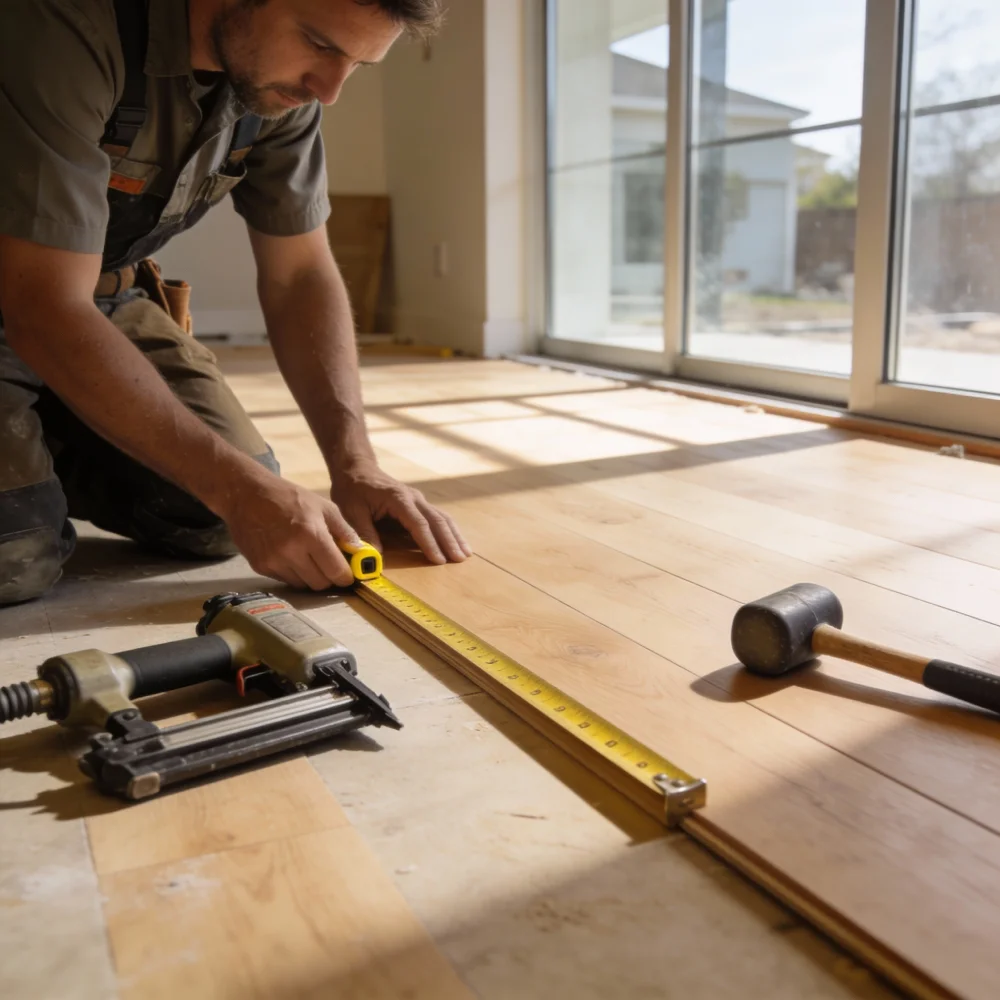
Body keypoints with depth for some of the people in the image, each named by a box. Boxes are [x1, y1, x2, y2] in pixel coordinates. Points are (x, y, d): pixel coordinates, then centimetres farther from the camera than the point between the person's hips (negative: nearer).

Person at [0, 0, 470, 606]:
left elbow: (300, 274, -5)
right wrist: (239, 489, -34)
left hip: (110, 298, 6)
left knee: (212, 519, -11)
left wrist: (355, 466, -16)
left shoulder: (281, 72, -10)